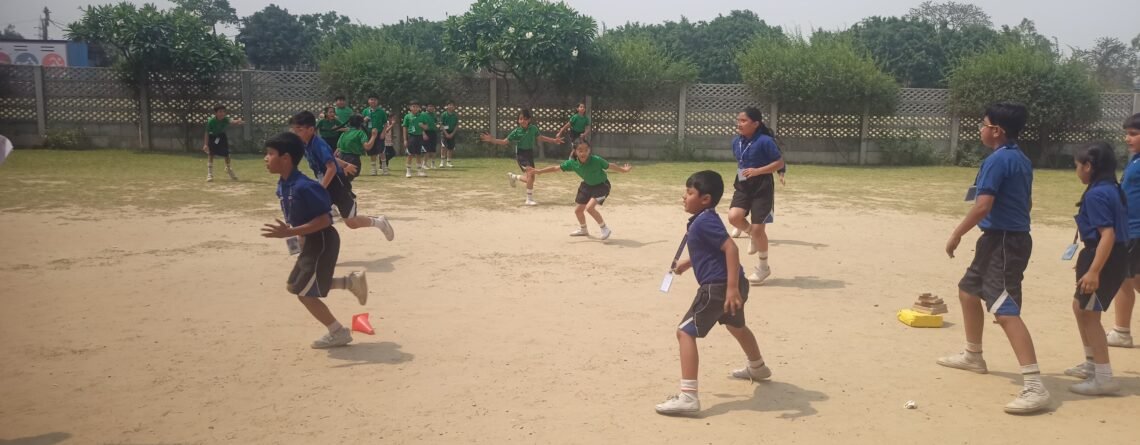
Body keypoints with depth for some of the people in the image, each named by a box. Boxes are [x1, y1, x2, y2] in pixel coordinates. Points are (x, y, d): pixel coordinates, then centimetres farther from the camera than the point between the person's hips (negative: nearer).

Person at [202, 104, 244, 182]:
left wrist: (238, 121, -72)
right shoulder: (211, 121, -30)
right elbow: (207, 133, -23)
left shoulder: (225, 119, -28)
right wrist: (206, 144, -27)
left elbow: (232, 121, -49)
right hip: (212, 137, -3)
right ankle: (209, 174, -8)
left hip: (222, 136, 3)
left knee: (226, 154, 11)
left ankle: (228, 169, 39)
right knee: (210, 154, -14)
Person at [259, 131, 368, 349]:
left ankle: (339, 333, 16)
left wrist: (290, 232, -30)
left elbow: (324, 219, -27)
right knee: (293, 286, 18)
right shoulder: (282, 186, 2)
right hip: (310, 242, 10)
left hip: (323, 242, -10)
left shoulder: (303, 187, -27)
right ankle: (351, 282, 22)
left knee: (305, 293, -1)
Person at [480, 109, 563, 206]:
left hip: (530, 154, 5)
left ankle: (513, 177, 40)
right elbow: (504, 142, -7)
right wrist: (492, 140, -19)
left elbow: (540, 137, 16)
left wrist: (554, 140, 18)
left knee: (530, 178, 11)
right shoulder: (516, 132, -11)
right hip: (521, 155, -5)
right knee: (531, 174, -23)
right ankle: (529, 199, -13)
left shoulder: (533, 128, -2)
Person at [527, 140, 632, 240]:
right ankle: (583, 230, 44)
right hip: (588, 185, 6)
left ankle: (604, 229, -6)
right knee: (578, 210, 15)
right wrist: (538, 171, -14)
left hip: (602, 185, -6)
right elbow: (556, 168, -12)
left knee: (590, 207, -25)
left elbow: (609, 166, -17)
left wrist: (623, 170, -18)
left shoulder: (596, 160, -32)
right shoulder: (572, 163, -20)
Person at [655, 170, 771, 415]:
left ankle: (688, 397, -20)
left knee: (686, 332, -12)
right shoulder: (703, 220, 13)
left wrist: (732, 287, -32)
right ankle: (758, 368, 62)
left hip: (718, 286, -11)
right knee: (737, 326, 35)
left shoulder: (704, 221, -18)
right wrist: (687, 263, 27)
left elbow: (731, 248, -28)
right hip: (728, 285, 11)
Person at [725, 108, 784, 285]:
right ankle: (752, 235, 16)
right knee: (734, 216, -19)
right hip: (743, 186, 6)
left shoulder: (765, 141, -16)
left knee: (758, 228, -2)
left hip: (762, 188, -5)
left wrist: (758, 171, -23)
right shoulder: (736, 142, 5)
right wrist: (740, 174, 9)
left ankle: (763, 267, 19)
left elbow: (780, 163, -13)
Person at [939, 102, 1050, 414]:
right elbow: (1026, 202, 22)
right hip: (1012, 236, 11)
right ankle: (973, 356, 41)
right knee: (968, 290, 26)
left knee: (1005, 310, -18)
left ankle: (1035, 387, -25)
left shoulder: (997, 160, -16)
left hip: (1003, 241, -11)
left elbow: (983, 206, -23)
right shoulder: (1021, 159, 13)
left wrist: (957, 234, -13)